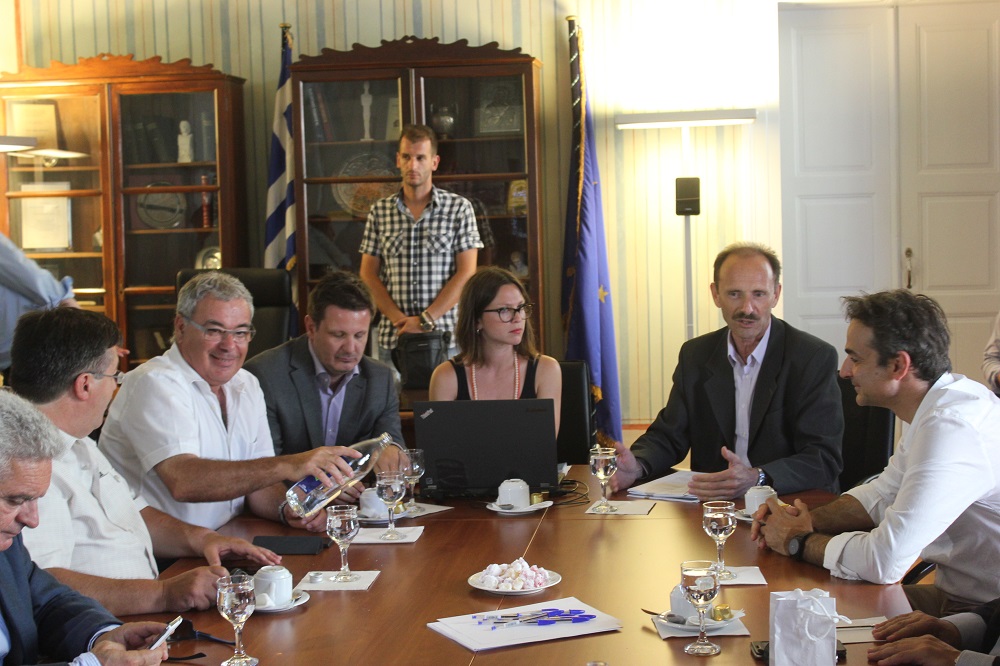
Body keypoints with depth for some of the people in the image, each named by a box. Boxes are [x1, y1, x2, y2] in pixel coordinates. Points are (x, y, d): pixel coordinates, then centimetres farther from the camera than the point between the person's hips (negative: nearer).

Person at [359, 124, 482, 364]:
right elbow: (368, 274, 7)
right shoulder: (379, 211, 9)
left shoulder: (460, 208, 1)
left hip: (445, 337, -2)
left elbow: (466, 274, -5)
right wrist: (398, 318, -7)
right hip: (393, 337, 2)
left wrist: (426, 320, -12)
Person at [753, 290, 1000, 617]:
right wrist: (808, 521, -2)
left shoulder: (952, 427, -28)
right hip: (957, 593, 8)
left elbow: (885, 560, -30)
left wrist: (798, 541, -12)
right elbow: (882, 494, 15)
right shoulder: (939, 404, 4)